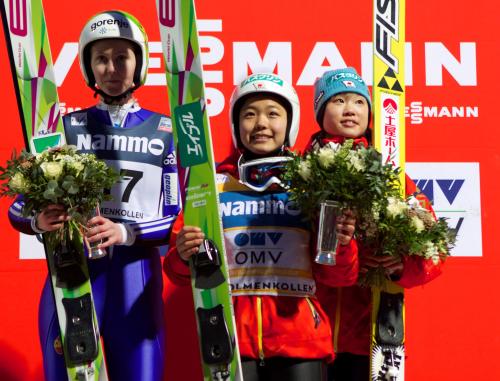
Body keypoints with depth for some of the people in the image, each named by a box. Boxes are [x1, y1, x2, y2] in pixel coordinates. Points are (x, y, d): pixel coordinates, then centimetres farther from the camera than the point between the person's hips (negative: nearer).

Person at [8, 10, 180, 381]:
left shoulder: (165, 130, 6)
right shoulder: (66, 126, 7)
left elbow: (178, 216, 0)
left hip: (136, 277, 0)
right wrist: (39, 220, -18)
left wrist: (126, 232, -18)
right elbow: (20, 206, 5)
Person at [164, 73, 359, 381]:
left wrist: (342, 244, -14)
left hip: (301, 335, 0)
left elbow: (341, 277, 5)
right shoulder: (213, 182, 7)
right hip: (230, 333, 0)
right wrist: (184, 257, -11)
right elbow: (180, 273, 10)